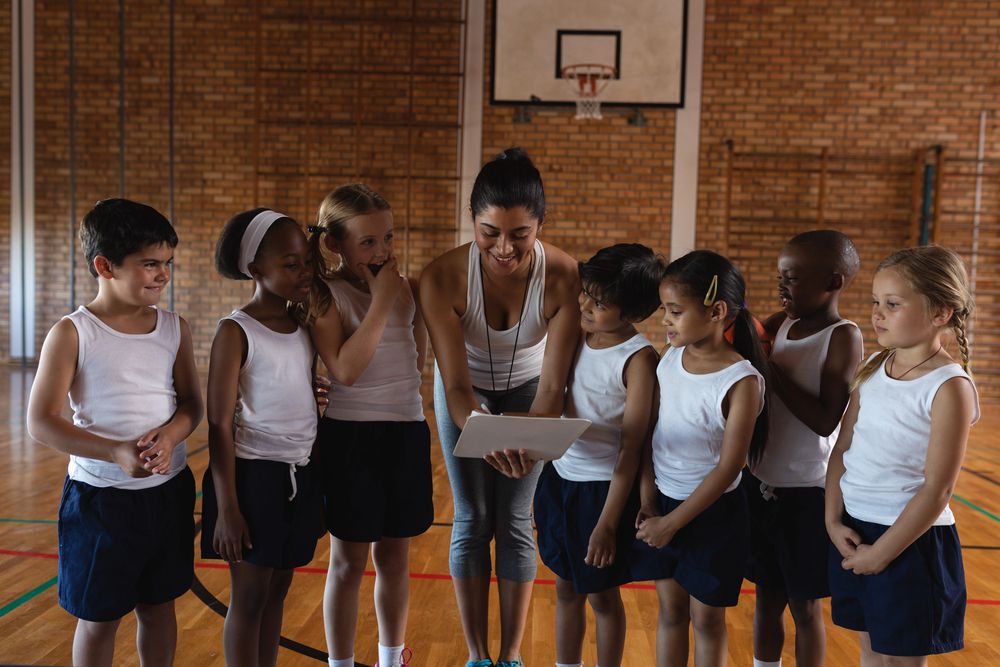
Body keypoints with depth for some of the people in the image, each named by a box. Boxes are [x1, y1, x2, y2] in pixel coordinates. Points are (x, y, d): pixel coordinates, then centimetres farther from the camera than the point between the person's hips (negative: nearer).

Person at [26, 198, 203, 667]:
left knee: (158, 605, 17)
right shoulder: (72, 334, -11)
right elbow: (40, 422, -15)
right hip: (101, 494, -3)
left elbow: (191, 403, 3)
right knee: (99, 617, 11)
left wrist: (169, 436, -20)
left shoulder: (174, 328, 1)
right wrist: (116, 453, -28)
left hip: (168, 491, 4)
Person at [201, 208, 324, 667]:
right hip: (253, 475, -6)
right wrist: (227, 508, -14)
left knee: (278, 589, 15)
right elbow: (219, 425, -12)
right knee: (249, 596, 5)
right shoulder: (236, 331, -11)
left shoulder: (306, 326, 7)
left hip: (299, 476, 6)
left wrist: (320, 489, 13)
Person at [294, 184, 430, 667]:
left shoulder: (405, 288, 3)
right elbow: (345, 369, -23)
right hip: (350, 435, -4)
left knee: (395, 557, 17)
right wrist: (382, 301, -21)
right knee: (349, 562, 8)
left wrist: (408, 292, 0)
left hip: (406, 432, 5)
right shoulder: (325, 295, -11)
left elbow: (419, 359, 8)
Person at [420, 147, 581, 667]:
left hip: (527, 392, 0)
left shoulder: (563, 277, -31)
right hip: (466, 393, 0)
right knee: (472, 521, 3)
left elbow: (551, 385, -28)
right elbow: (456, 386, -31)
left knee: (515, 522, 2)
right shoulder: (443, 277, -32)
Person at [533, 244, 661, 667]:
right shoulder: (578, 337, -1)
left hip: (604, 487, -6)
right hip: (560, 476, 6)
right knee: (566, 588, 20)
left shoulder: (638, 359, -19)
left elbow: (631, 449, -18)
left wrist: (607, 524, -18)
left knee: (601, 594, 11)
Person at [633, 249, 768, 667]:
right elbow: (650, 436, 2)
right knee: (669, 610, 17)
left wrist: (672, 523, -15)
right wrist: (648, 503, -3)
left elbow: (728, 467, -19)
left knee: (706, 617, 12)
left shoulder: (742, 381, -21)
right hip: (663, 501, 5)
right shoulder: (669, 359, -3)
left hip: (712, 513, -5)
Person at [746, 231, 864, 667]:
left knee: (804, 606, 10)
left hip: (807, 492, -6)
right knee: (767, 598, 18)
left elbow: (826, 421, -23)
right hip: (761, 483, 6)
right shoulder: (782, 324, 4)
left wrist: (772, 371, -21)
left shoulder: (843, 337, -14)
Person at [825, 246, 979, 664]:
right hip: (852, 531, 6)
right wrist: (834, 521, -2)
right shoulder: (873, 369, 3)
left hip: (908, 542, -6)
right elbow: (842, 449, 6)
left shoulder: (948, 388, -17)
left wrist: (880, 553, -14)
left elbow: (936, 490, -18)